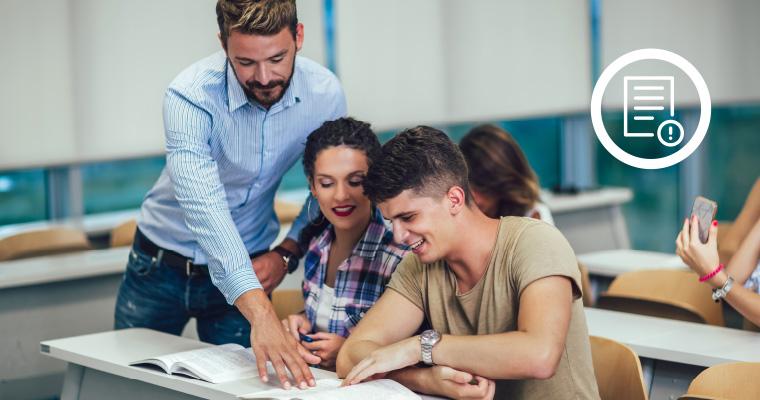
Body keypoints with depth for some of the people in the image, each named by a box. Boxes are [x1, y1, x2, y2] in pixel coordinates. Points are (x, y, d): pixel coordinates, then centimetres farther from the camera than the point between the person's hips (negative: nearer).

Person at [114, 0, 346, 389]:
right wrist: (261, 314, -53)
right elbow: (205, 209, -42)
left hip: (243, 269, 2)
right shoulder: (191, 96, -29)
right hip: (162, 265, -1)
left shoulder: (325, 94, -17)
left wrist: (286, 253, -15)